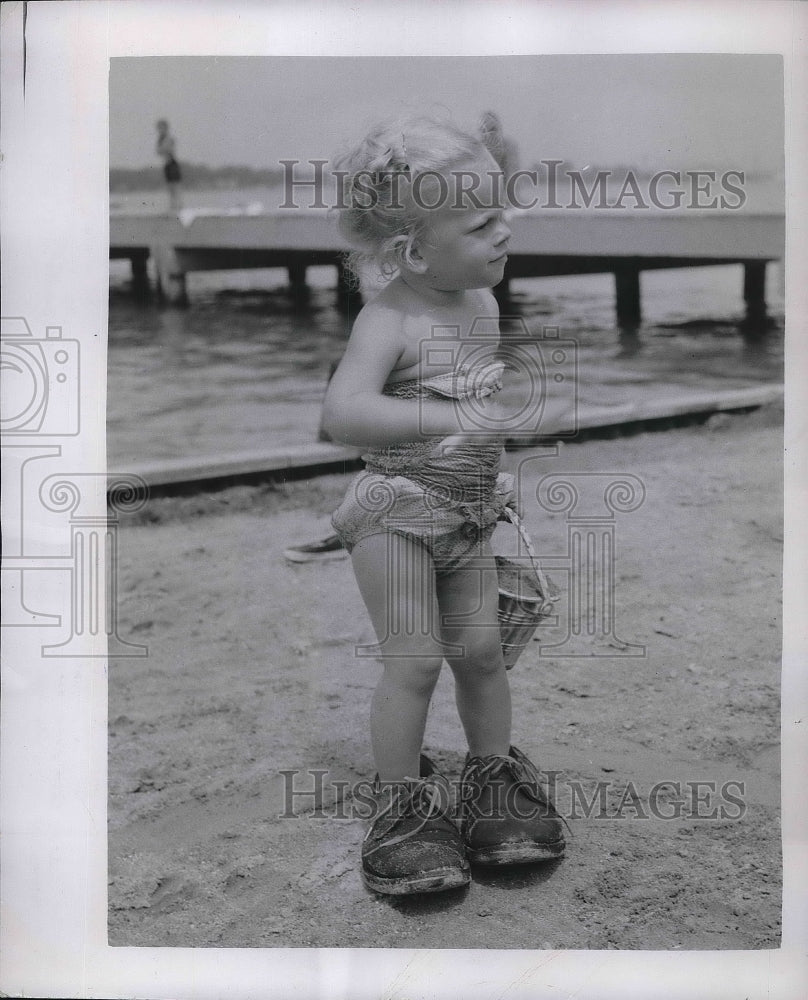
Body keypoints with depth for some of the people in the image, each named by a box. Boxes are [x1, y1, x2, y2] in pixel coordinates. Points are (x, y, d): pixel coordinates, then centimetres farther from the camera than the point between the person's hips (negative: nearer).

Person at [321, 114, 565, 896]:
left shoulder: (483, 303, 3)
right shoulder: (389, 319, -21)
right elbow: (341, 413, -36)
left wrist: (496, 476, 22)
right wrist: (445, 420, -42)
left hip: (471, 512, 7)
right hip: (397, 510, -6)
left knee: (480, 650, 10)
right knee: (414, 660, -3)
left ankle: (495, 780, 28)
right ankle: (401, 803, 14)